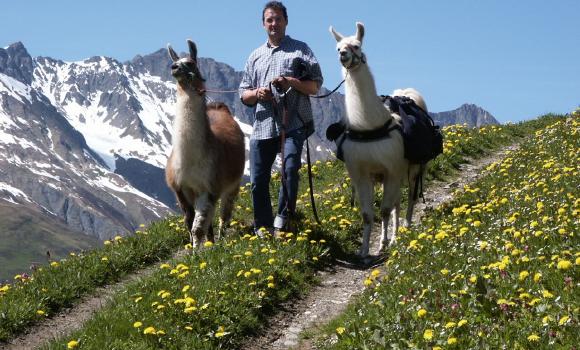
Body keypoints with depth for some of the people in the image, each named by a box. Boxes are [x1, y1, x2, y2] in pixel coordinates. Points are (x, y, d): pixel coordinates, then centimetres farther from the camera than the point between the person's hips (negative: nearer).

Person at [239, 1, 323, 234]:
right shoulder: (255, 56, 22)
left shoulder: (300, 50, 11)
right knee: (258, 180, 2)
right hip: (262, 125, 4)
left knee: (290, 169, -22)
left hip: (293, 123, -4)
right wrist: (256, 93, -3)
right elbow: (244, 95, 20)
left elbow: (315, 86, 4)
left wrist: (291, 82, -13)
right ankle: (262, 229, 14)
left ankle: (283, 218, -6)